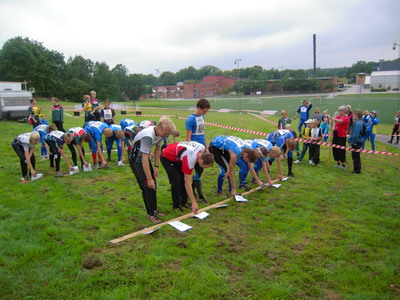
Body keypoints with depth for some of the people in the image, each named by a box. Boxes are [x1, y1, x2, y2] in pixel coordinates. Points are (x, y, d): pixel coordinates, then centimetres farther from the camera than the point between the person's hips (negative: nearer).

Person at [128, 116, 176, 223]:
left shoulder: (160, 133, -8)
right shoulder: (148, 136, -35)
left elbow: (157, 149, 7)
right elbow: (144, 159, -35)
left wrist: (156, 167, 4)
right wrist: (149, 179, -33)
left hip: (145, 158, 8)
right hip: (136, 160, -8)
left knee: (153, 185, 10)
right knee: (147, 186, -10)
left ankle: (154, 209, 24)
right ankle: (150, 215, 1)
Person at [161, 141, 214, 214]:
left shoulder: (202, 148, -19)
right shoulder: (190, 160, -38)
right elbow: (187, 184, -32)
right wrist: (194, 203, -28)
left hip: (177, 157, 8)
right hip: (167, 158, -8)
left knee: (184, 179, 4)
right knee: (176, 181, -14)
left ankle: (184, 202, 17)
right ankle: (176, 206, 2)